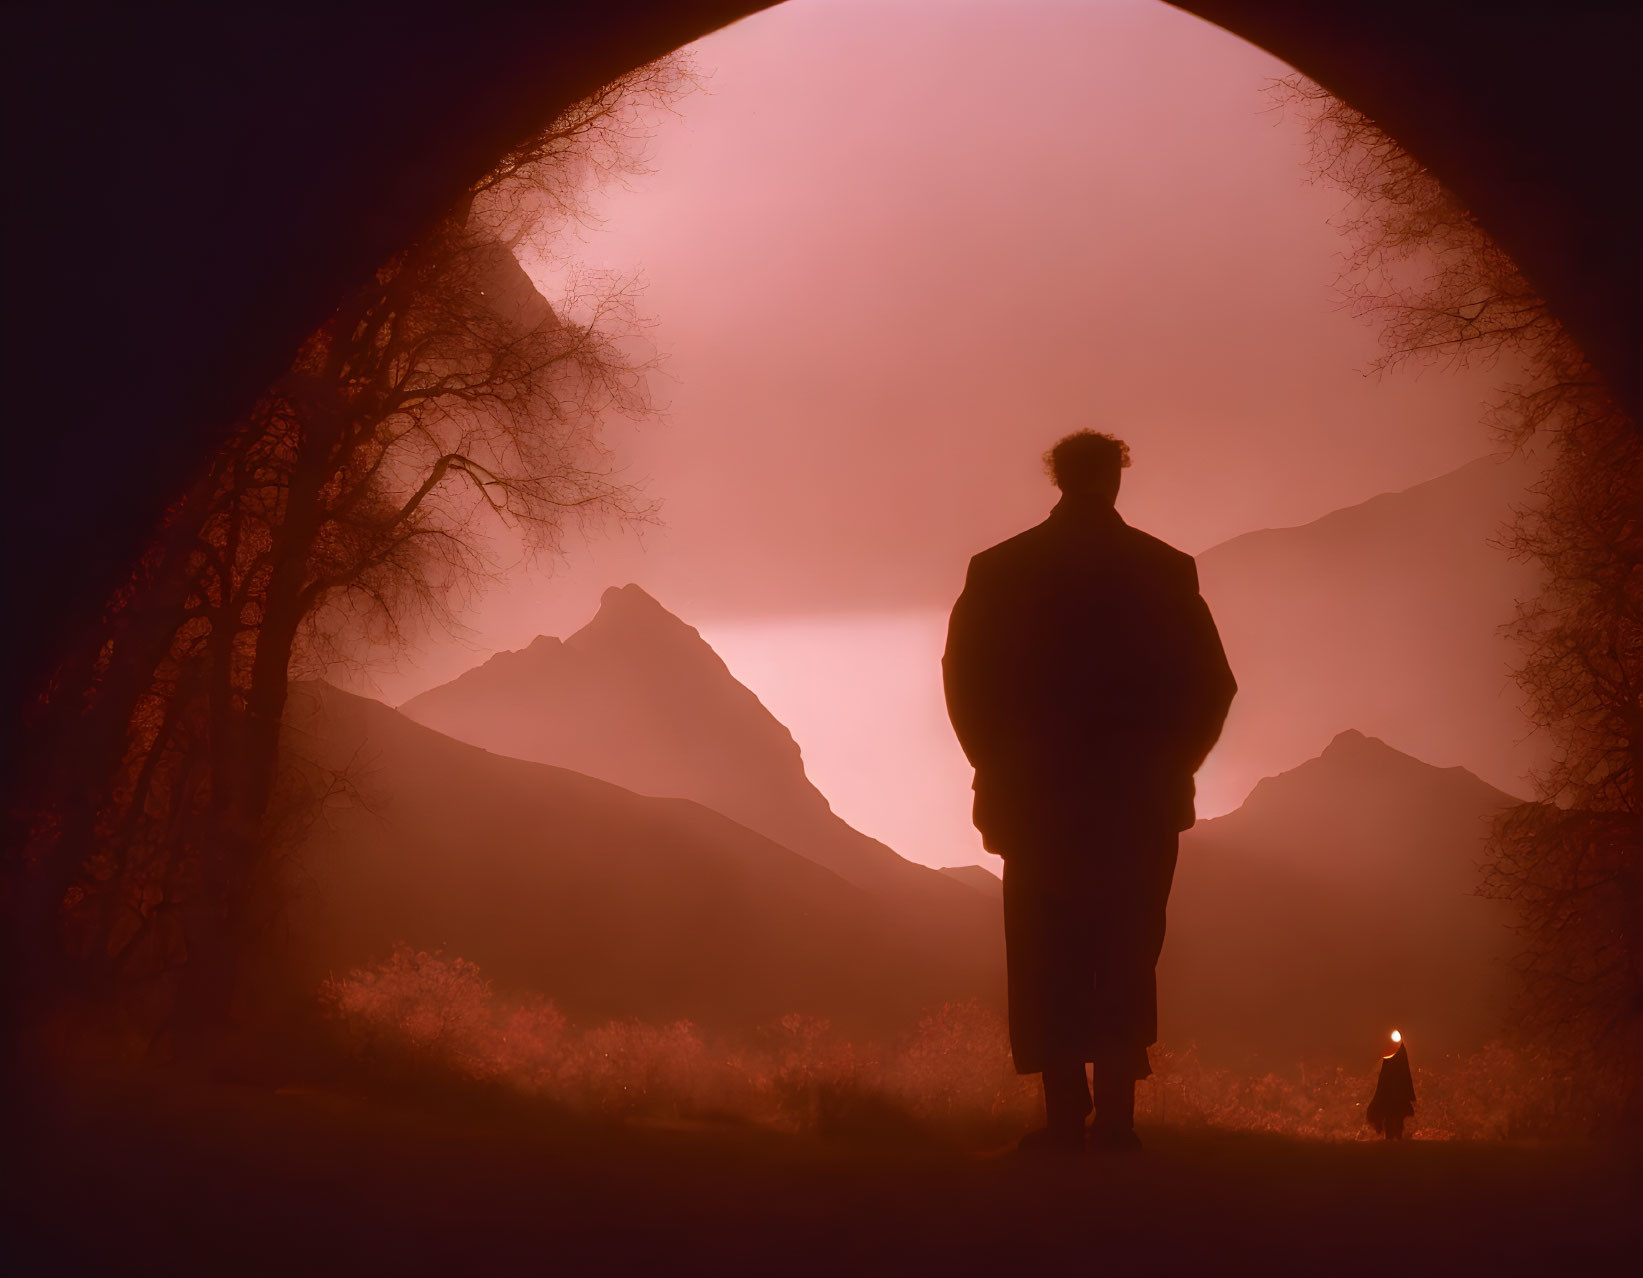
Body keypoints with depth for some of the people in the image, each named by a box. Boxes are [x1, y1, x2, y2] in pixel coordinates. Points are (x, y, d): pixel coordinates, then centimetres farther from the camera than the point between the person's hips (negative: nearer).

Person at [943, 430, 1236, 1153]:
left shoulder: (997, 570, 0)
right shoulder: (1166, 570, 1)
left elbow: (965, 680, -2)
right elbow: (1210, 686, -1)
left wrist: (1003, 770, 7)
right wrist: (1165, 768, 8)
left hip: (1037, 801, 0)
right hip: (1141, 805, 1)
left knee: (1048, 969, 5)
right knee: (1126, 964, 7)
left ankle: (1066, 1118, -2)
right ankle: (1115, 1120, 0)